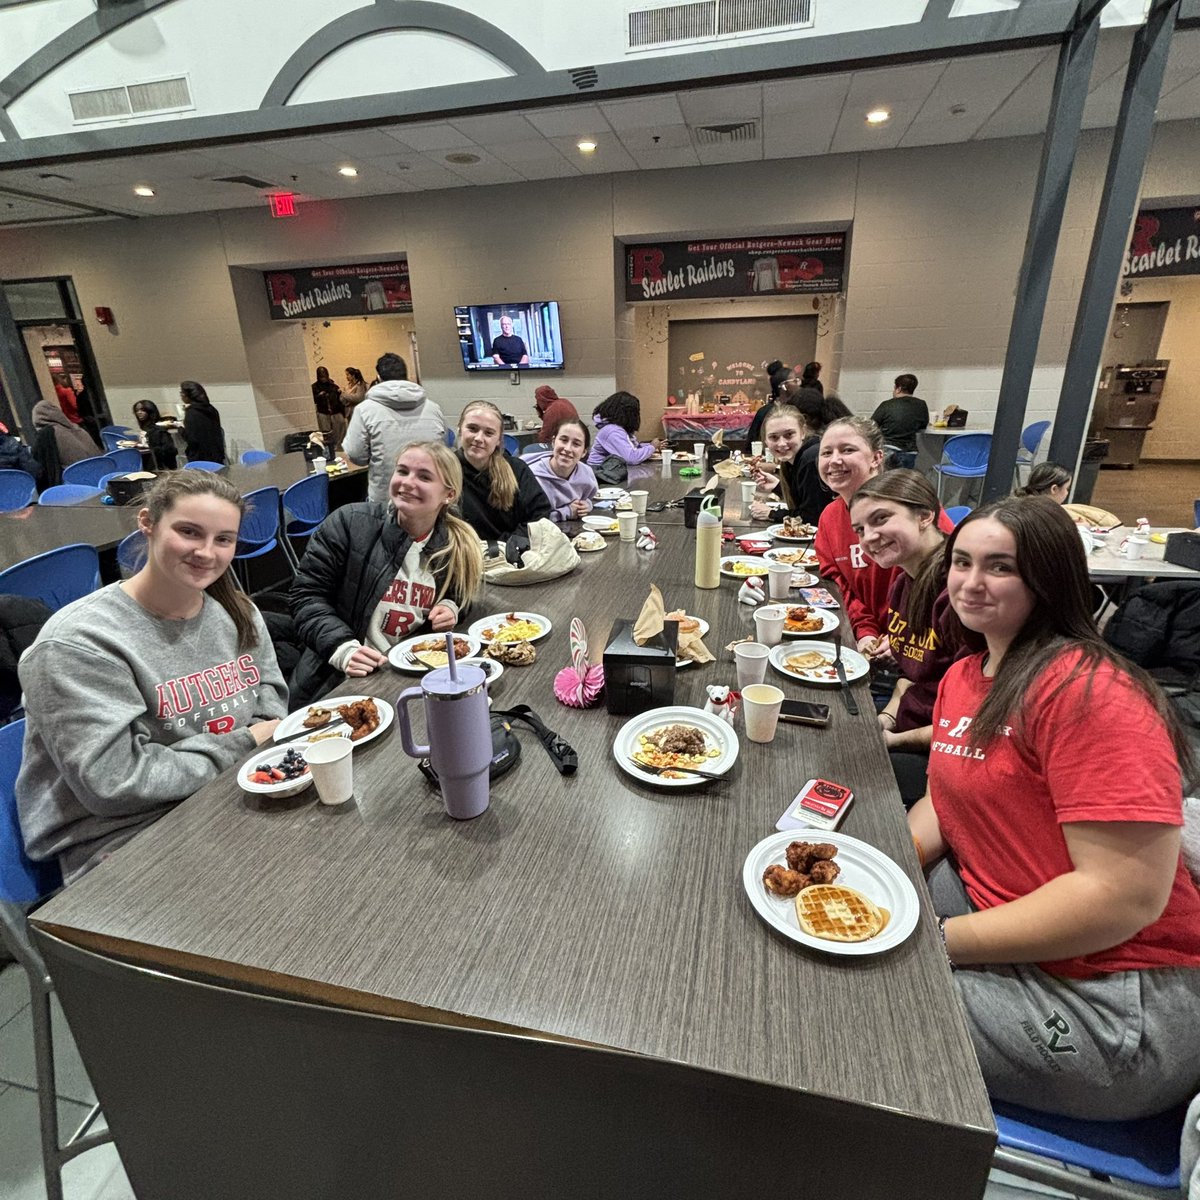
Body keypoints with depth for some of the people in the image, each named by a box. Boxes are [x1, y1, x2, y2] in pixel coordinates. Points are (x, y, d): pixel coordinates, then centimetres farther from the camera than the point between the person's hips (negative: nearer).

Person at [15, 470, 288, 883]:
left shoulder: (237, 612, 4)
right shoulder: (78, 643, -16)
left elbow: (270, 695, 15)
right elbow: (113, 782, -19)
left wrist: (268, 733, -8)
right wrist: (241, 745, -15)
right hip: (128, 833, -6)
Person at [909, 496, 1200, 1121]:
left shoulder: (1087, 690, -22)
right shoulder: (961, 677, 5)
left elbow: (1126, 897, -25)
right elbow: (949, 801, 11)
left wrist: (939, 939, -21)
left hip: (1117, 1007, -8)